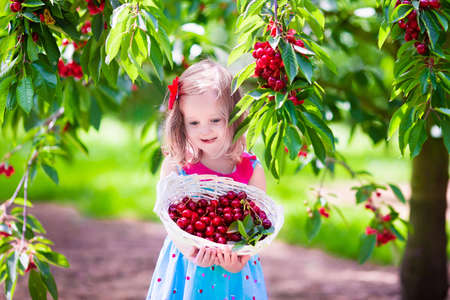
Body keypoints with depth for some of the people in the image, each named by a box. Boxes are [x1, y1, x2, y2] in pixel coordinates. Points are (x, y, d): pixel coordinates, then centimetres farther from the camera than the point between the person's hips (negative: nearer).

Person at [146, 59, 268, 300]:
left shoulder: (251, 170, -5)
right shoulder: (174, 166, -4)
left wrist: (241, 257, -24)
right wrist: (190, 251, -26)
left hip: (234, 267, 0)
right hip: (188, 266, 0)